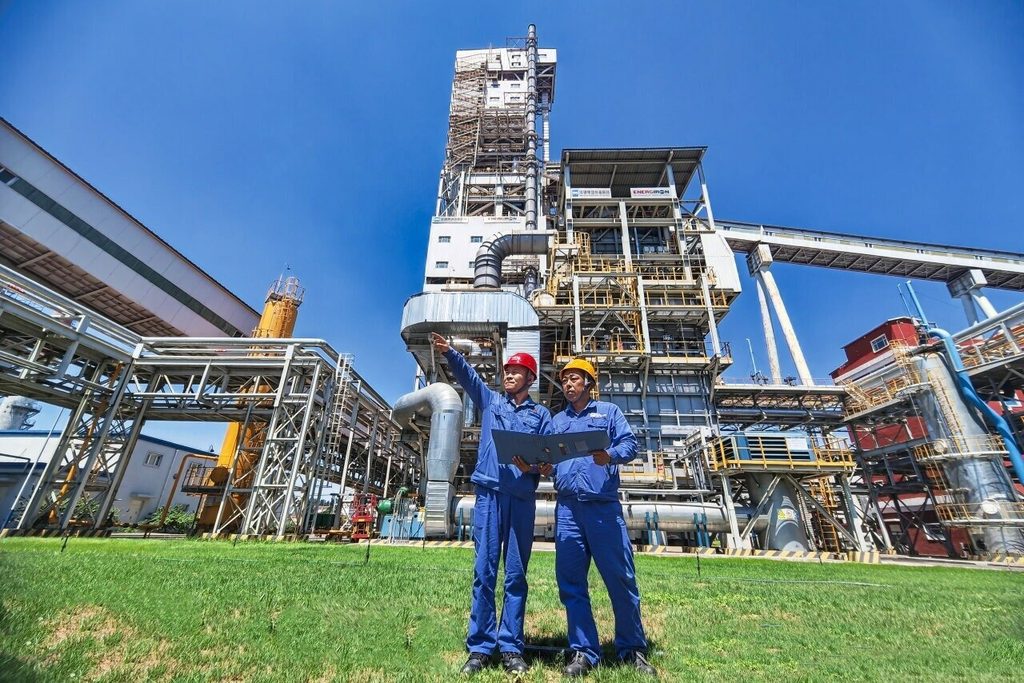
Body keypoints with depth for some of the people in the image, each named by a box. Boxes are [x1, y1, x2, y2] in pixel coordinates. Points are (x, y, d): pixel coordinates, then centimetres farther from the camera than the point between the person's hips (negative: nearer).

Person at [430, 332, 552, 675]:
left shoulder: (541, 415, 12)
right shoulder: (490, 400, 15)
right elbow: (467, 375, 1)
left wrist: (535, 467, -17)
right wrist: (449, 352, -16)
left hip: (522, 499, 0)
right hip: (489, 493, 0)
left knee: (516, 574, 6)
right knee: (484, 572, 2)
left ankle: (511, 647, 16)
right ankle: (480, 646, 12)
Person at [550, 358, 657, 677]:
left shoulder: (609, 411, 11)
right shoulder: (557, 421, 20)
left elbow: (630, 444, -1)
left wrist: (611, 455, -22)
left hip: (603, 505, -3)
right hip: (567, 508, 3)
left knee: (621, 578, 2)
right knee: (571, 582, 6)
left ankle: (632, 649, 21)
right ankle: (583, 651, 18)